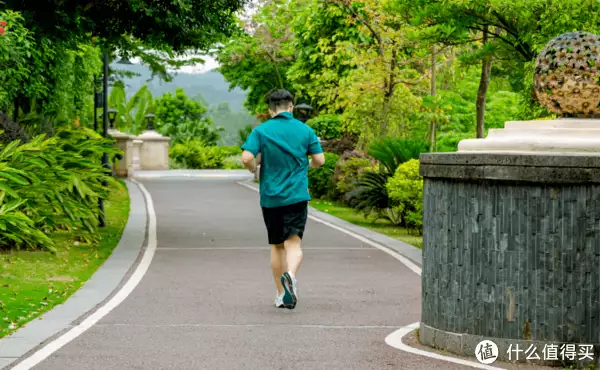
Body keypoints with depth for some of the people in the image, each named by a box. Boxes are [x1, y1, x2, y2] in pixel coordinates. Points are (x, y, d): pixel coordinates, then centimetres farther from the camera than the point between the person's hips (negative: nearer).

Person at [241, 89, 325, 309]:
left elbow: (247, 158, -14)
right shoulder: (305, 130, 0)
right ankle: (290, 274, -37)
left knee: (277, 246, 14)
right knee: (293, 243, -6)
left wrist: (254, 169, 7)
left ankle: (281, 295, 19)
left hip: (270, 198, 1)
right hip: (296, 196, -1)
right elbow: (319, 160, 2)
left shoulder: (261, 131, -3)